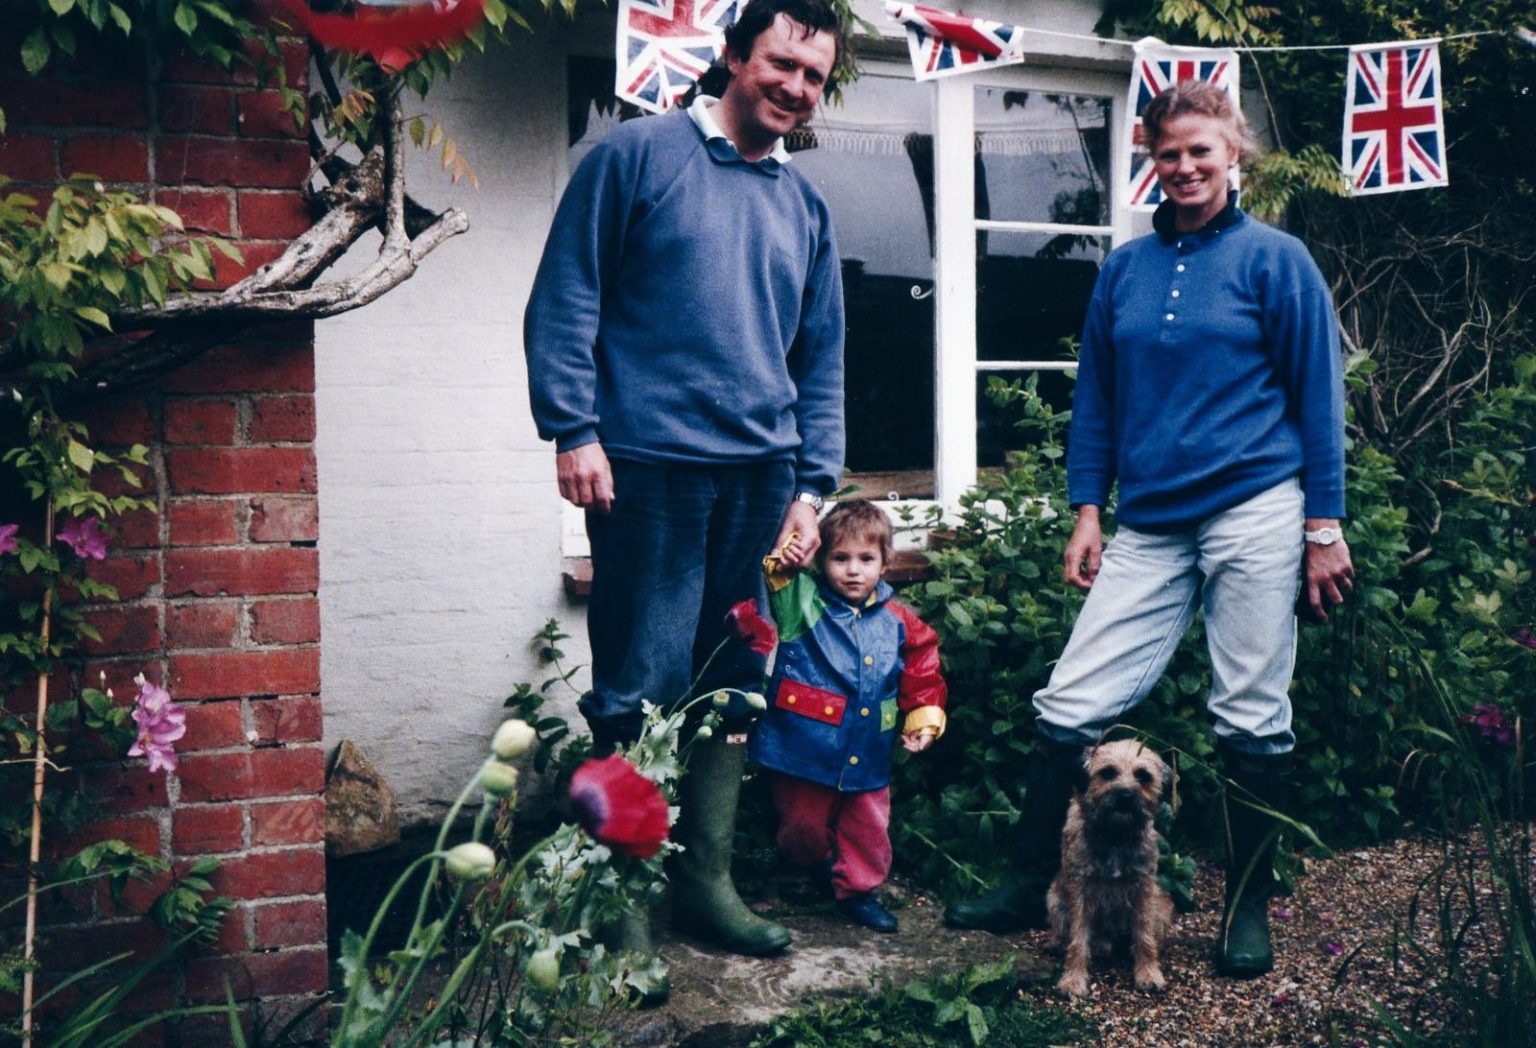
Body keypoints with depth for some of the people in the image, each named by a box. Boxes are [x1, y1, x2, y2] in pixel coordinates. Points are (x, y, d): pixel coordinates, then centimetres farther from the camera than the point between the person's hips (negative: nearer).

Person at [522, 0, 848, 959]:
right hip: (650, 471, -5)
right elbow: (565, 296, -3)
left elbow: (822, 361, 19)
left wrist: (814, 483, 9)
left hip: (762, 476, 6)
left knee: (733, 688, 10)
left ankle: (707, 882, 23)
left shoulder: (806, 207, 17)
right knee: (638, 691, -3)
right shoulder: (639, 155, 2)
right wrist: (572, 428, -12)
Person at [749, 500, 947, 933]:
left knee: (869, 829, 12)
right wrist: (779, 564, -36)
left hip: (868, 757, 2)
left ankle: (858, 889, 33)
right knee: (804, 827, 13)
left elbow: (922, 678, 11)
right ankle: (815, 867, 42)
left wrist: (924, 720, 1)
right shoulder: (803, 602, -3)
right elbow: (770, 589, -18)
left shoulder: (900, 622, 4)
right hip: (805, 749, -2)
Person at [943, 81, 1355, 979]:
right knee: (1072, 704, -1)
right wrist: (1087, 513, 10)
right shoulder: (1125, 269, 12)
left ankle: (1249, 909, 18)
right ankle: (1032, 886, 13)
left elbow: (1318, 396, 1)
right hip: (1151, 525, 4)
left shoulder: (1275, 259, 2)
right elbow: (1096, 398, 16)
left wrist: (1325, 525, -3)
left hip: (1255, 514, -3)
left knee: (1253, 720, 2)